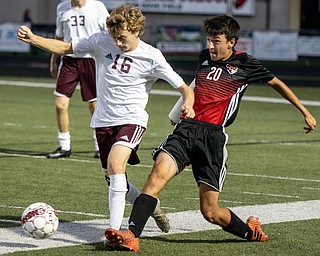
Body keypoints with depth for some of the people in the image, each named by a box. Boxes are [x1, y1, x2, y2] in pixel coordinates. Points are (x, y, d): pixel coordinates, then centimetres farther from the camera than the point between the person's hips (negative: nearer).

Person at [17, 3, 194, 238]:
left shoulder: (151, 57, -12)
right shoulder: (102, 41, -4)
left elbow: (184, 88, -8)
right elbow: (65, 48, 5)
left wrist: (188, 105, -30)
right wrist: (32, 39, -9)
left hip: (131, 119, -5)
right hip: (103, 120, 5)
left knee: (115, 162, -29)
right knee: (113, 179, 11)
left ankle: (115, 228, -29)